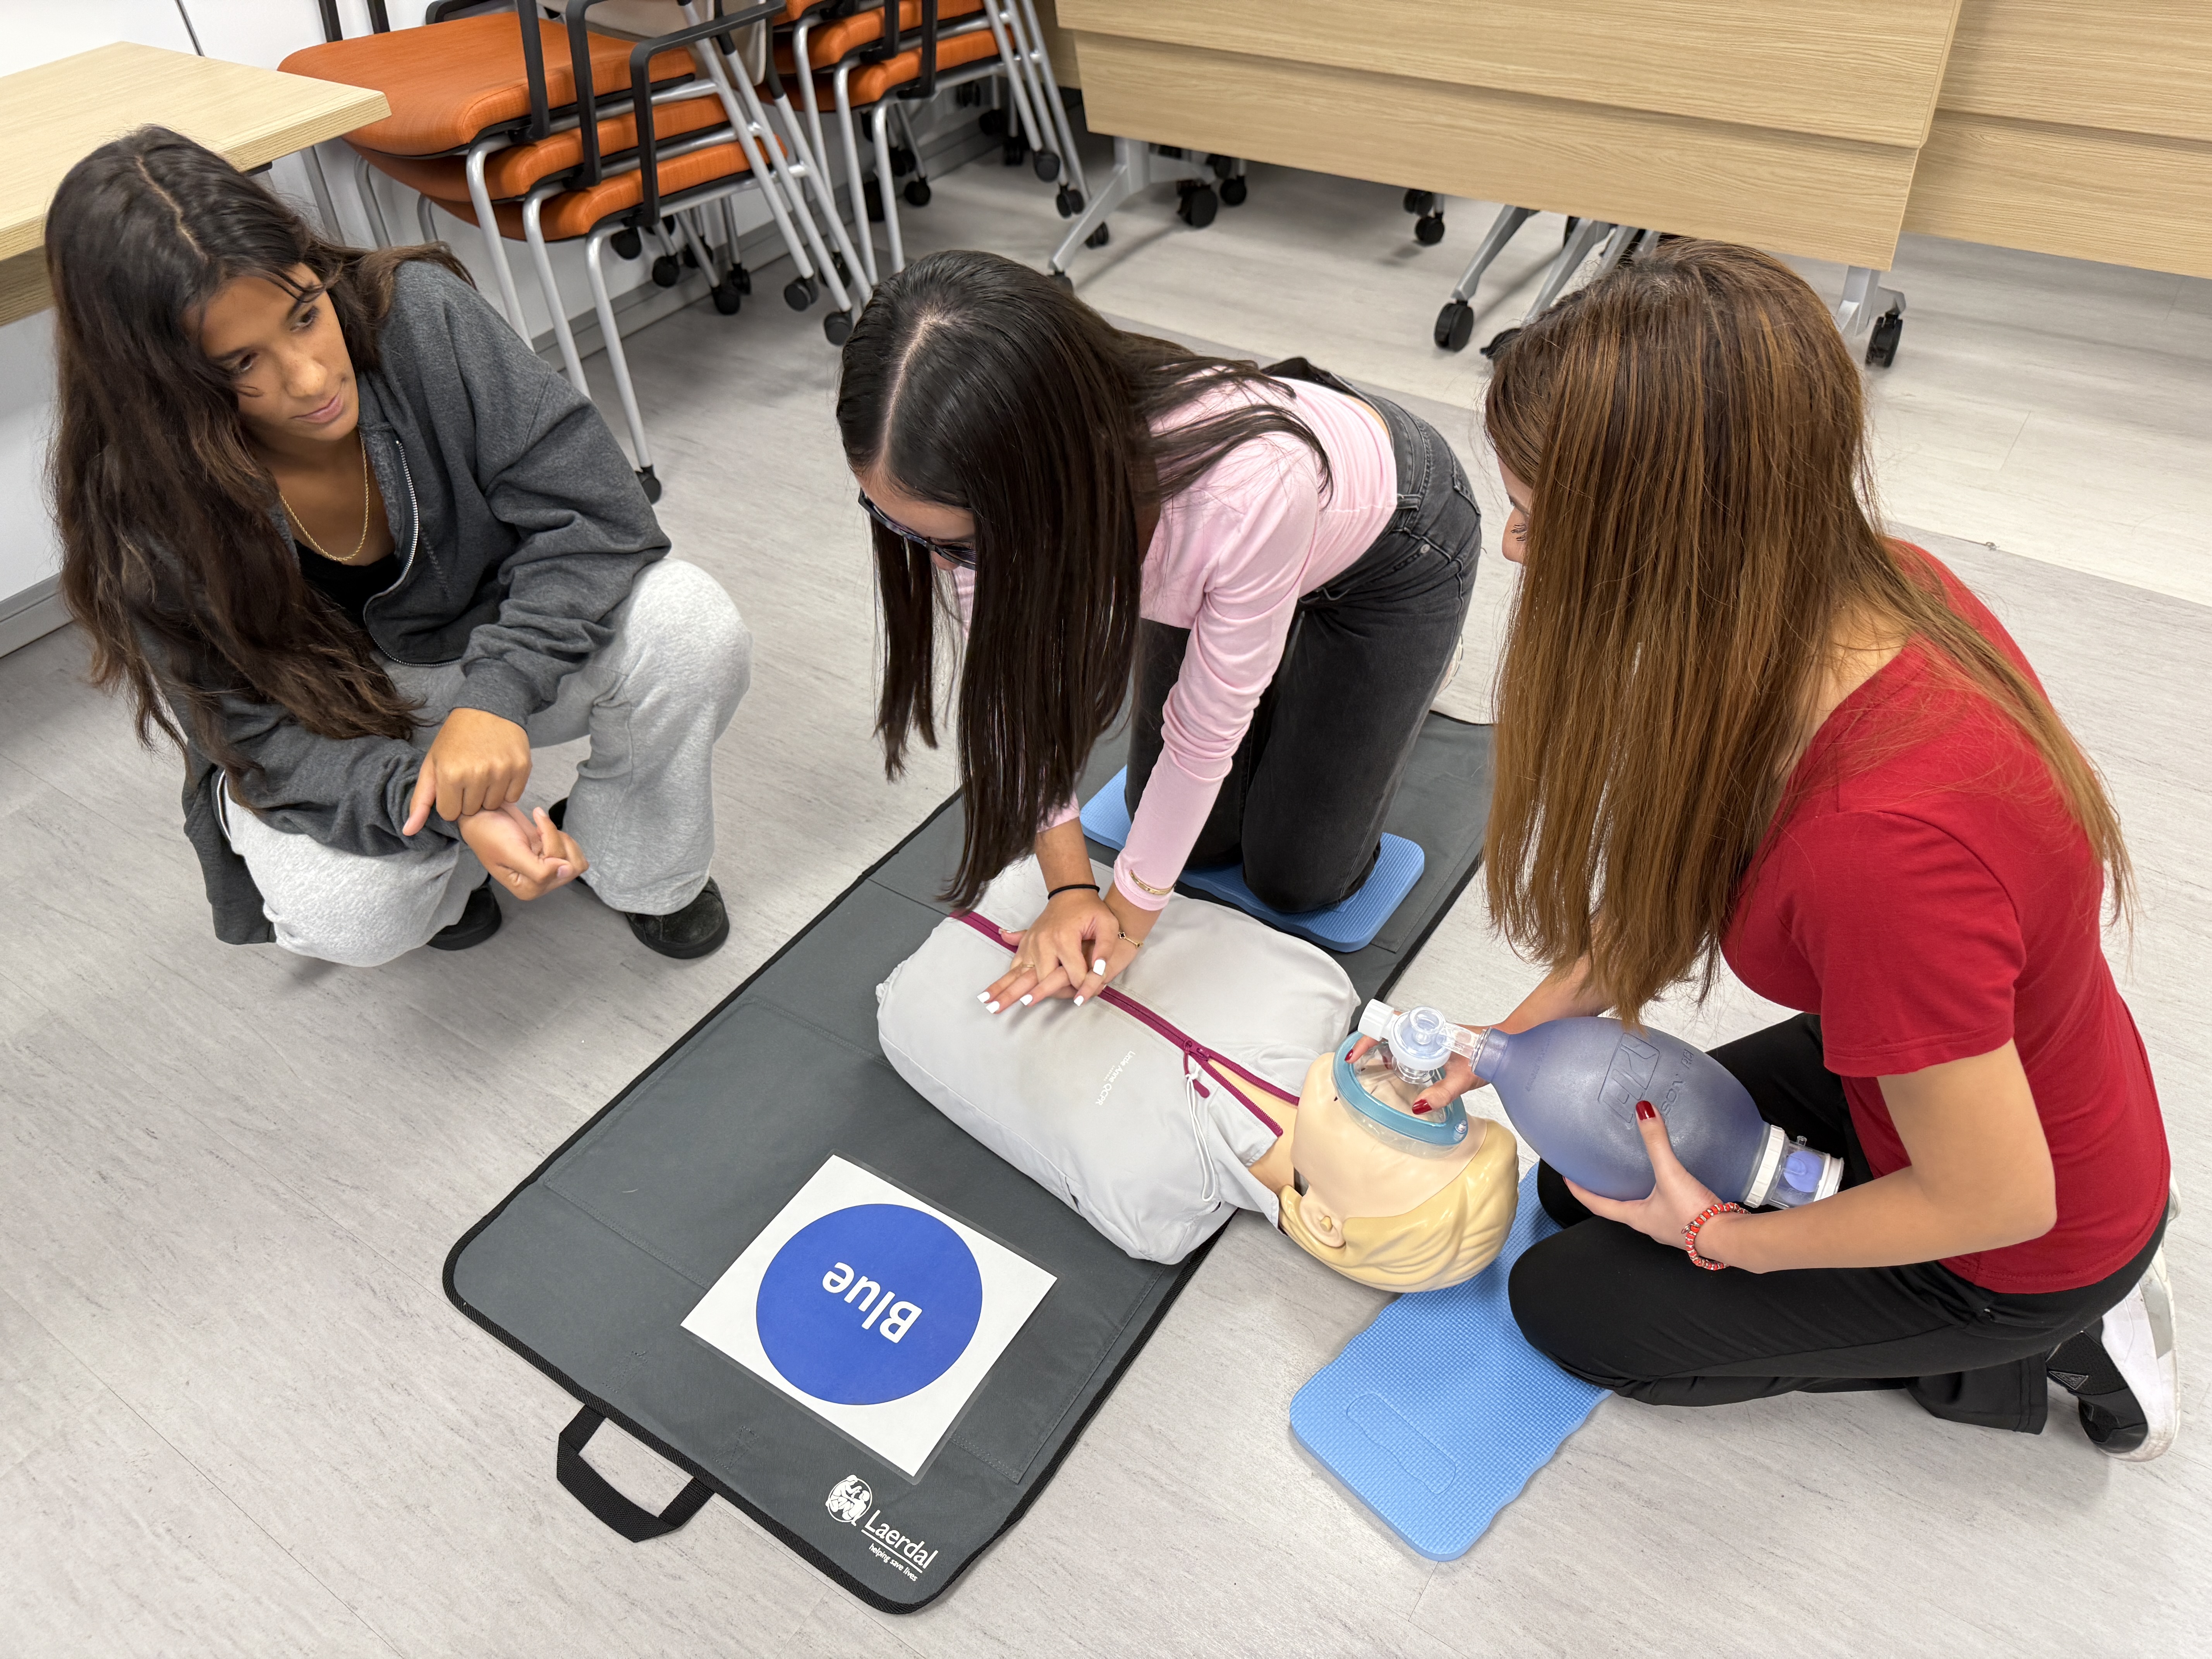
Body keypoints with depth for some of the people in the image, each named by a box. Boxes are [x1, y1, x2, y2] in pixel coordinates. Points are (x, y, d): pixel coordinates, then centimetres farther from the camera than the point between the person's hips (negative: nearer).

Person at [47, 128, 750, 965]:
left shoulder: (419, 312, -24)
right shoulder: (135, 502, -24)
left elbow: (594, 506, -25)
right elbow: (262, 737, -21)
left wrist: (498, 693, -40)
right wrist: (446, 810, -42)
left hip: (498, 644, 1)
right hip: (325, 728, -1)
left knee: (690, 624, -29)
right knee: (348, 917, -31)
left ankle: (639, 864, 0)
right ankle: (450, 863, 8)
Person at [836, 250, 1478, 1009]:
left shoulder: (1251, 492, -46)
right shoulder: (984, 488, -33)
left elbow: (1204, 734, -30)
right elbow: (1012, 680, -18)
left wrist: (1127, 917, -18)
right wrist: (1069, 887, -20)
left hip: (1391, 539, -3)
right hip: (1201, 548, 4)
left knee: (1298, 875, 4)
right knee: (1199, 838, 11)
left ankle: (1402, 659, 26)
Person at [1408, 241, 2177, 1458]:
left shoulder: (1882, 844, -44)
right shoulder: (1864, 587, -19)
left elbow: (1994, 1198, -28)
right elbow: (1688, 872, -4)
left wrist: (1721, 1236, -12)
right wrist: (1513, 1037, -2)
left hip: (2021, 1248, -7)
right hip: (1956, 1068, 7)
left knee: (1569, 1304, 8)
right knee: (1582, 1185, 20)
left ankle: (2042, 1347, 13)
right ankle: (2069, 1299, 21)